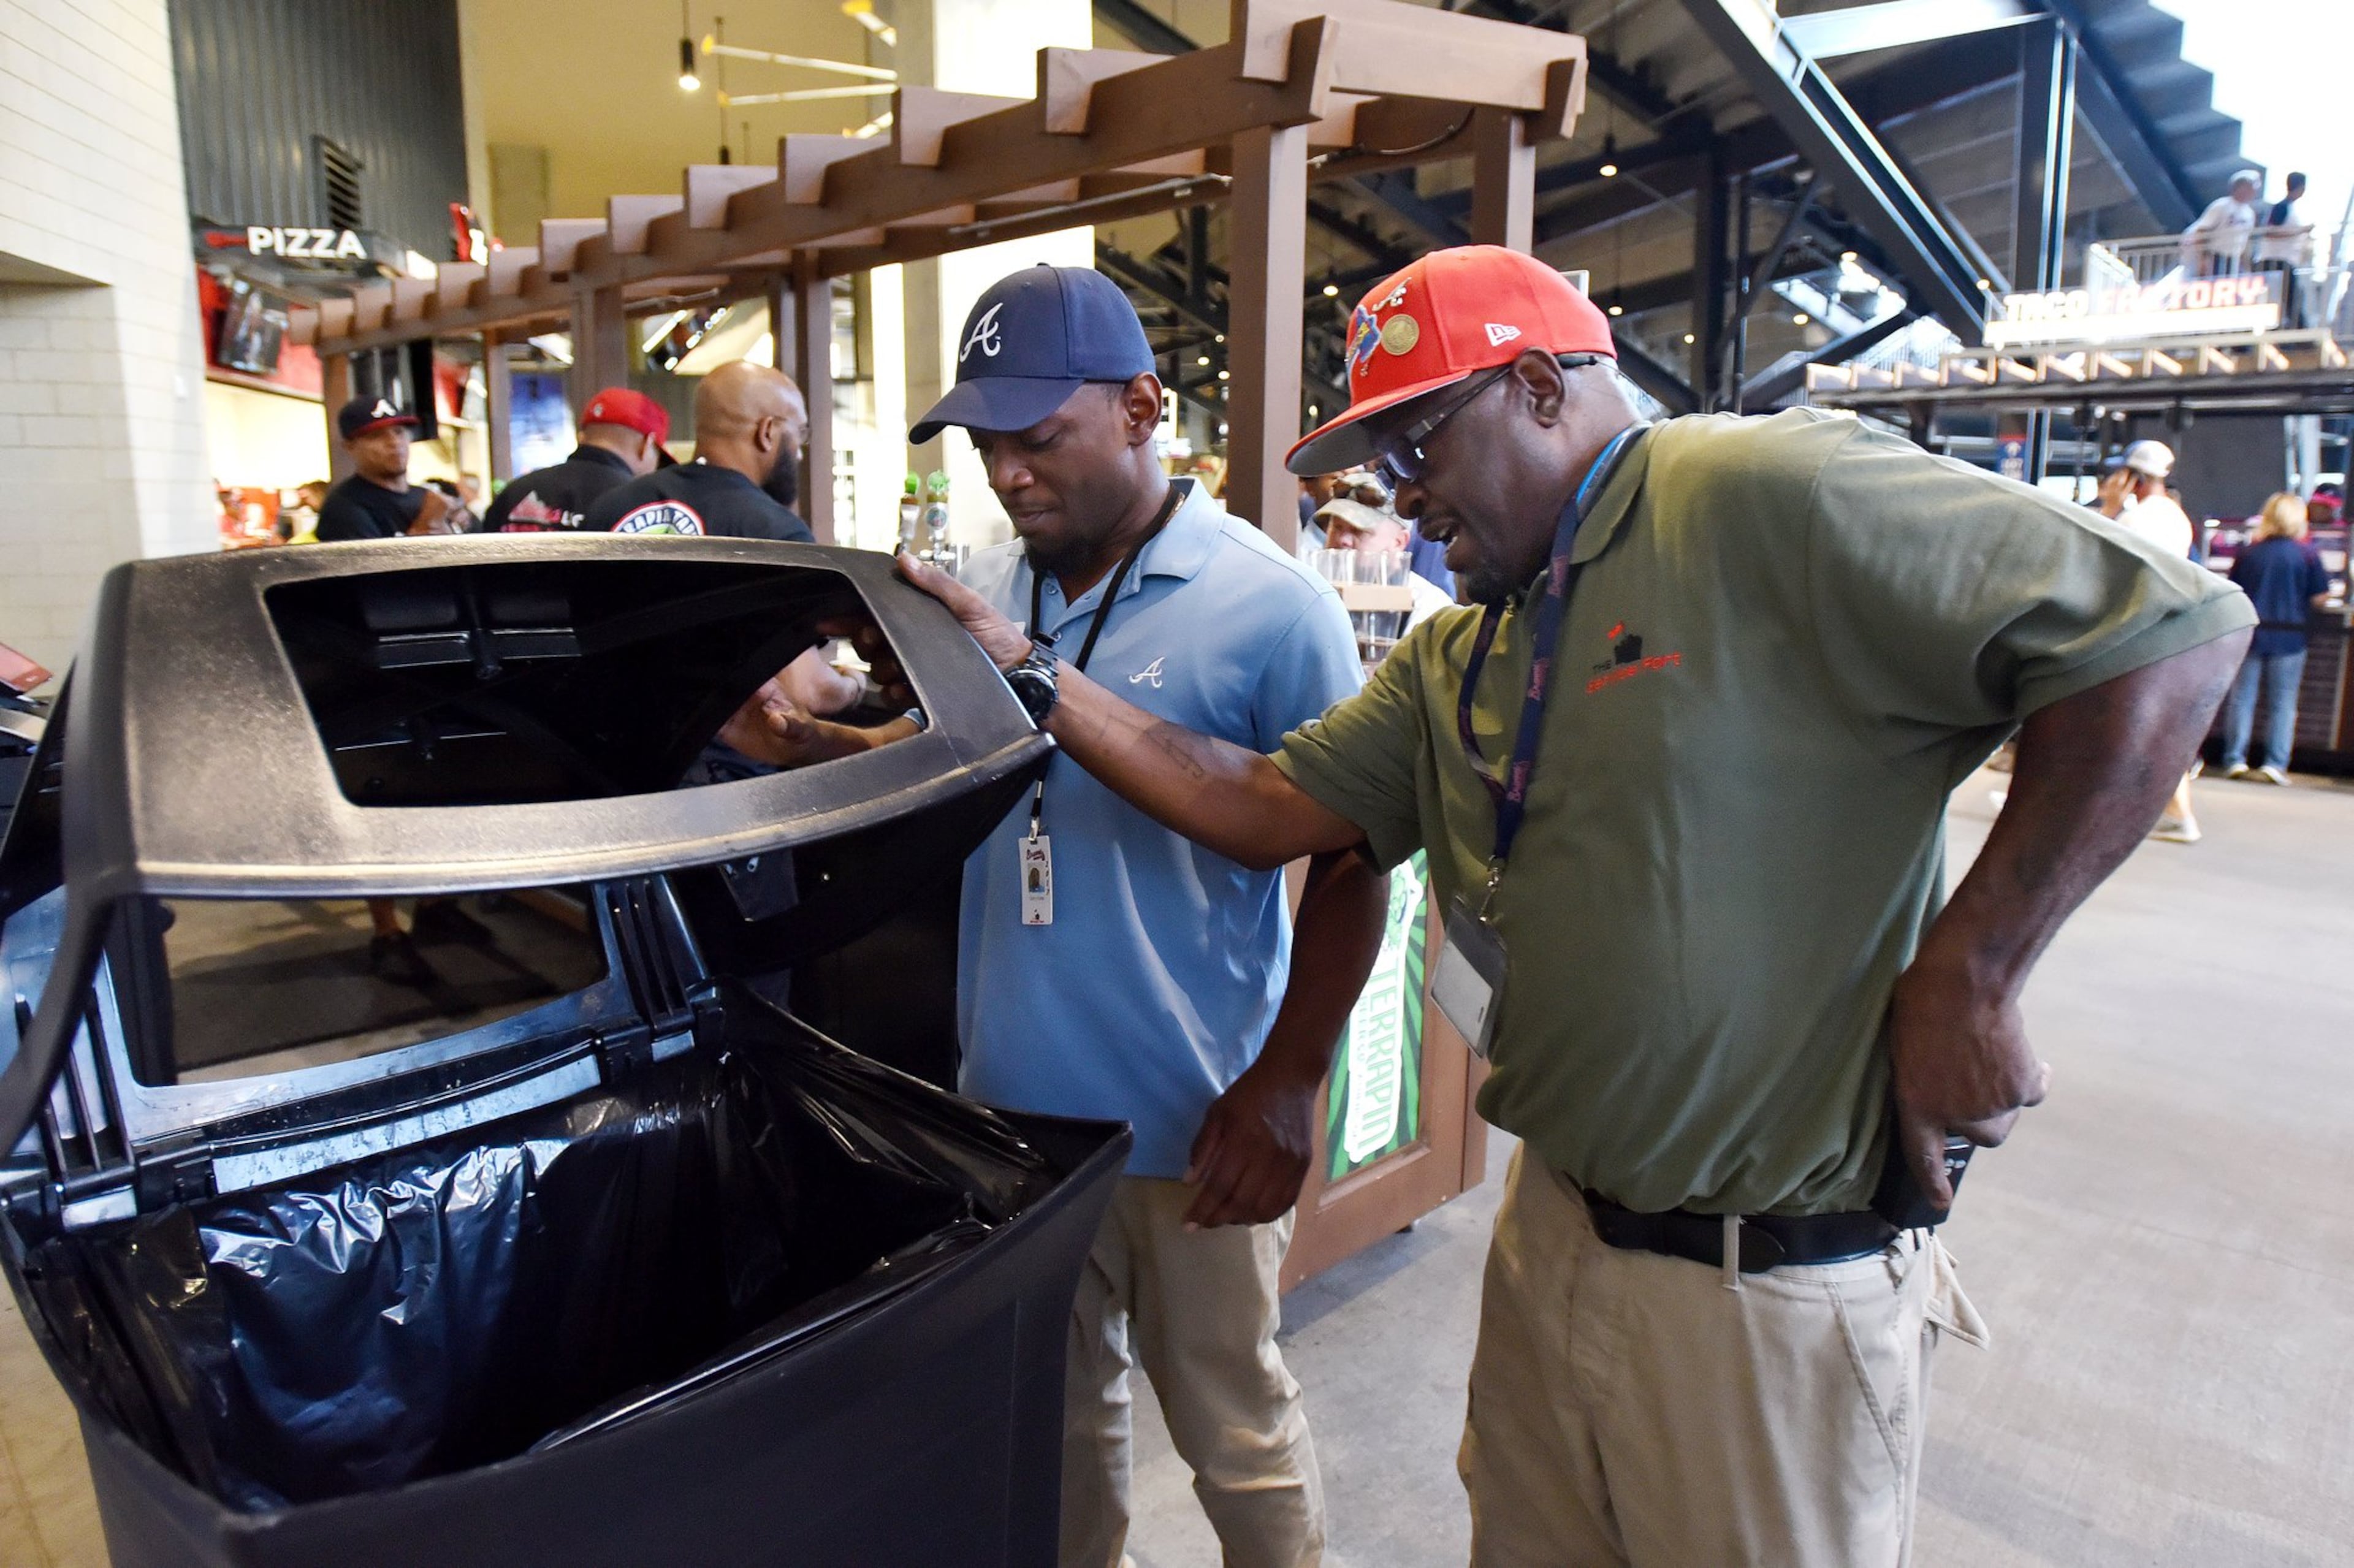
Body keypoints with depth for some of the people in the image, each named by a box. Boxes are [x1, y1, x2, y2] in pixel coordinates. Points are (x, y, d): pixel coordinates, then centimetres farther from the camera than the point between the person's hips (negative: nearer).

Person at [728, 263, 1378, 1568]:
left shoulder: (1268, 606, -13)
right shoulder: (985, 592, 4)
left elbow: (1348, 865, -11)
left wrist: (1286, 1089, -16)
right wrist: (806, 745, -5)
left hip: (1191, 1126, -5)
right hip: (1012, 1104, 5)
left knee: (1233, 1433, 14)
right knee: (1054, 1415, 24)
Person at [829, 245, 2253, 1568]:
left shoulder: (1770, 499, -16)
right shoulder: (1455, 664, 9)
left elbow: (2173, 634, -18)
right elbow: (1264, 807, 5)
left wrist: (1967, 974, -19)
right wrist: (1025, 670, 3)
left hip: (1769, 1295, -7)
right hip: (1555, 1226, 7)